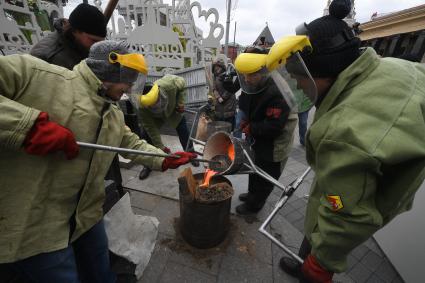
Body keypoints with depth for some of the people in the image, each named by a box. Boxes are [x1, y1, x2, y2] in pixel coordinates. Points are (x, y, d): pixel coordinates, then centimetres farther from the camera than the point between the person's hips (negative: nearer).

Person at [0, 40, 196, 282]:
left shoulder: (115, 116, 6)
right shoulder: (35, 73, -14)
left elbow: (134, 144, 12)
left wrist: (166, 161, 7)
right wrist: (31, 124, -30)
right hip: (28, 225, -6)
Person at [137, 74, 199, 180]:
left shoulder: (169, 84, -42)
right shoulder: (142, 108, -38)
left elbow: (182, 83, -19)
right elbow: (151, 128, -30)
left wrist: (180, 102, -25)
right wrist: (160, 147, -29)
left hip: (174, 110, 1)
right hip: (155, 117, 0)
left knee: (184, 133, 4)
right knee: (146, 135, -10)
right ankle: (148, 165, 10)